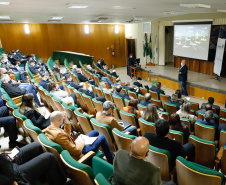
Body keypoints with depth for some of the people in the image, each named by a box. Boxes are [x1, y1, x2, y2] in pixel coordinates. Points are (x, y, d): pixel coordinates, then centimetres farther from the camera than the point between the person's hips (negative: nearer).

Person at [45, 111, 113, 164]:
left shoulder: (48, 129, -5)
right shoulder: (59, 134, -35)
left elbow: (67, 134, 12)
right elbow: (76, 151, -30)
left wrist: (66, 120, -1)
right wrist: (81, 142, -10)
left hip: (74, 146, 10)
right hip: (78, 154, -10)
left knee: (95, 132, 20)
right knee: (102, 138, -1)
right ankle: (111, 162, 17)